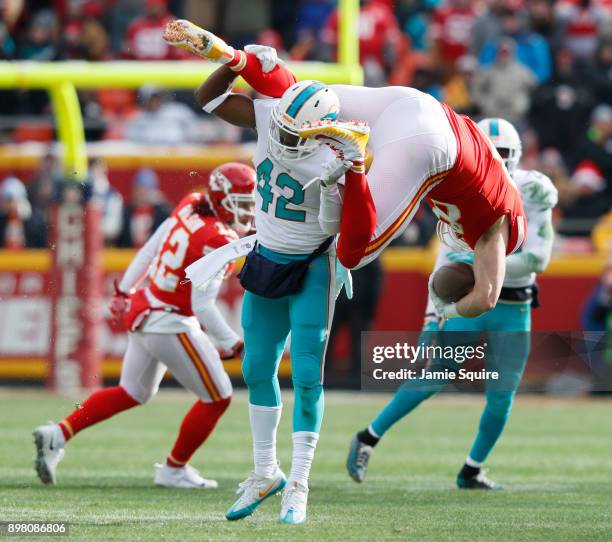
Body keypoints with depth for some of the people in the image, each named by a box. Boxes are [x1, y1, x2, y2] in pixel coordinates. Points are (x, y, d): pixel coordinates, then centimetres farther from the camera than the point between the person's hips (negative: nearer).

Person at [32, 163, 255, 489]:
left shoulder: (190, 206, 3)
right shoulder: (218, 242, -22)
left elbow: (148, 251, 12)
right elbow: (203, 305, -24)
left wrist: (125, 290, 24)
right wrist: (232, 345, -14)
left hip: (141, 312, 9)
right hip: (170, 324, -9)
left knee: (132, 393, 25)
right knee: (217, 398, 7)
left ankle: (58, 434, 17)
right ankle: (174, 470, 20)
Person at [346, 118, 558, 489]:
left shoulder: (532, 195, -8)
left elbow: (538, 258, -16)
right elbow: (448, 257, 5)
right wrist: (434, 310, -1)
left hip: (513, 309, 0)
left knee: (502, 395, 0)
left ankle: (472, 471, 18)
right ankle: (369, 438, 3)